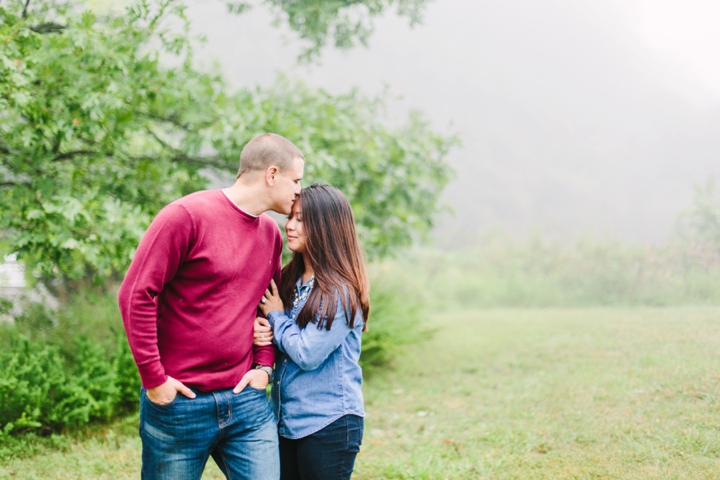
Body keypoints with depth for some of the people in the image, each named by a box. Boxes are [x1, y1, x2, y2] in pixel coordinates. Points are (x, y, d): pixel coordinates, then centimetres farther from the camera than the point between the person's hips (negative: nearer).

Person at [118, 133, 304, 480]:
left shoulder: (271, 233, 10)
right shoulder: (187, 216, -11)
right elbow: (135, 296, -13)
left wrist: (264, 364, 6)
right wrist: (153, 378, -13)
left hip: (246, 400, 6)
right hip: (178, 400, -5)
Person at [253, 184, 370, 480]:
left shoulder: (340, 290, -15)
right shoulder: (289, 280, 7)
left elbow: (308, 355, -20)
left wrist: (277, 317, -6)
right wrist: (261, 332, -6)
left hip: (329, 424, -7)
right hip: (286, 420, 7)